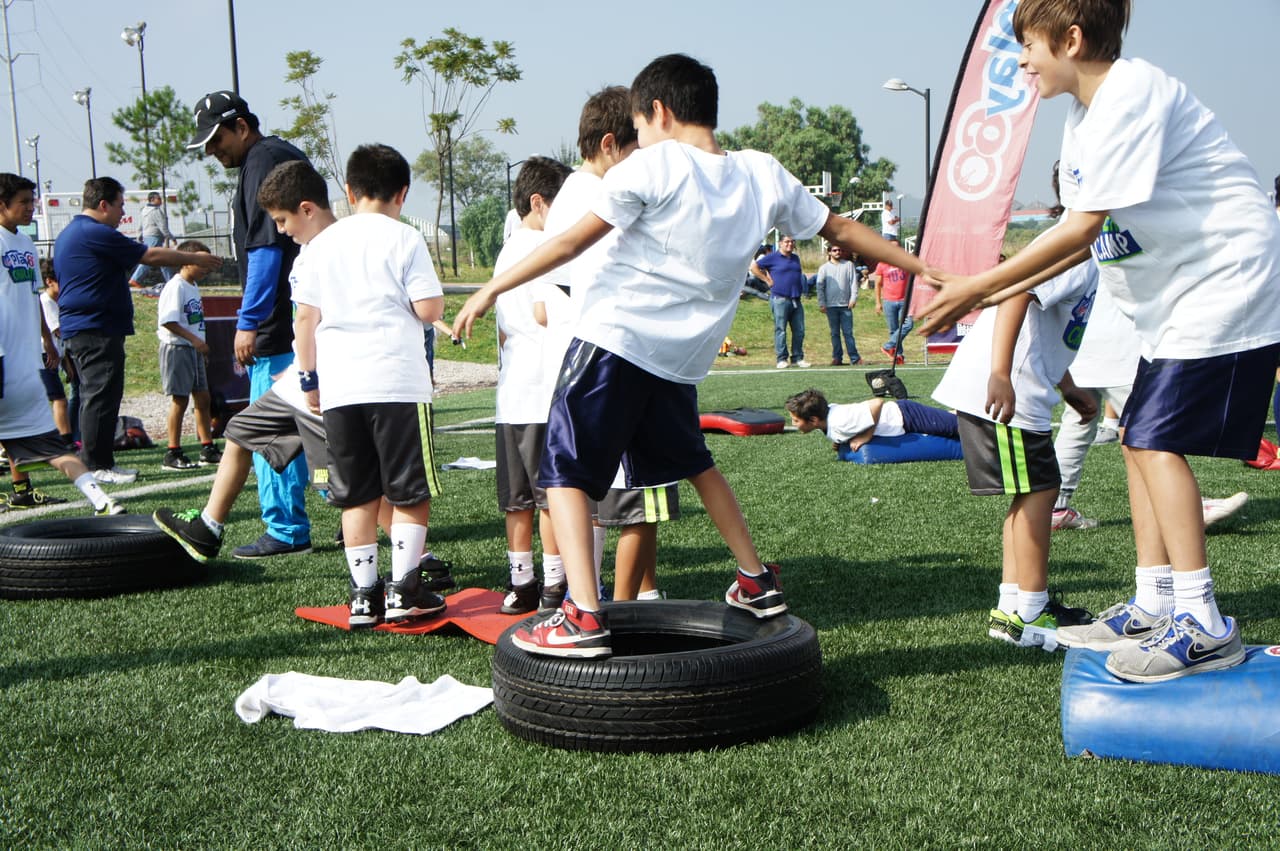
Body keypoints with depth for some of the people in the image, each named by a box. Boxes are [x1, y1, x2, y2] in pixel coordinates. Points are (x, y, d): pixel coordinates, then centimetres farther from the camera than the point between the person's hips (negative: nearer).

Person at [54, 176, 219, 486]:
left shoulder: (67, 235, 19)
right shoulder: (97, 234, -13)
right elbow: (151, 255, -10)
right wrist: (195, 259, 1)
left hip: (76, 329, 11)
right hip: (97, 331, -11)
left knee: (94, 397, 14)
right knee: (101, 396, -9)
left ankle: (94, 462, 17)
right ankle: (97, 465, -8)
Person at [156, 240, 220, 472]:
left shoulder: (193, 286, 14)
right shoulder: (175, 287, -15)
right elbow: (168, 321, -22)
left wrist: (201, 344, 14)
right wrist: (194, 339, -23)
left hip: (194, 349, 9)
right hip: (177, 348, -9)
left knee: (202, 398, 11)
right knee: (180, 400, -6)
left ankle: (208, 450, 18)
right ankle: (172, 454, 0)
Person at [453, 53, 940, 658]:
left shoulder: (652, 165, -7)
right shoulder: (762, 174, 8)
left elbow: (573, 243, -8)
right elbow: (842, 230, 15)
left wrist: (491, 290, -1)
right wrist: (923, 268, 28)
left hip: (615, 337, -6)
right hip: (681, 358, 6)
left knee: (564, 471, -3)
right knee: (693, 464, 27)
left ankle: (584, 618, -16)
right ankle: (757, 581, 31)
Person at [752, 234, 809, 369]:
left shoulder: (796, 258, 18)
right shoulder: (773, 257, -1)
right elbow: (754, 267, -2)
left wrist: (801, 290, 18)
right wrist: (767, 280, -5)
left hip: (796, 300, 6)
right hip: (780, 299, -6)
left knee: (799, 330, 4)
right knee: (780, 329, -4)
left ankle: (797, 358, 11)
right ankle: (782, 359, 0)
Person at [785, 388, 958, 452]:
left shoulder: (839, 423, -34)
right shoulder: (826, 411, -7)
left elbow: (877, 402, -37)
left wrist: (866, 437, -28)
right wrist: (839, 441, 1)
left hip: (906, 416, -8)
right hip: (897, 408, 8)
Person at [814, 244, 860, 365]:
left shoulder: (849, 265, 8)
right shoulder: (824, 268, 7)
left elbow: (854, 282, 6)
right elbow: (820, 286, 5)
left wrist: (853, 298, -4)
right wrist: (821, 303, -2)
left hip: (846, 305, 0)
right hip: (831, 305, 1)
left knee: (848, 332, -2)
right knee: (835, 333, 5)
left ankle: (854, 358, -2)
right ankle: (837, 357, 9)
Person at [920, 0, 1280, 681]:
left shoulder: (1131, 94, -20)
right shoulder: (1083, 118, 11)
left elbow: (1084, 227, -23)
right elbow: (1088, 236, 14)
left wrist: (979, 286, -19)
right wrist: (997, 294, 10)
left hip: (1225, 285, -10)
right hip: (1177, 299, 10)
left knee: (1157, 437, -14)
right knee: (1140, 438, 8)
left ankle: (1203, 626, -12)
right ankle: (1154, 605, 15)